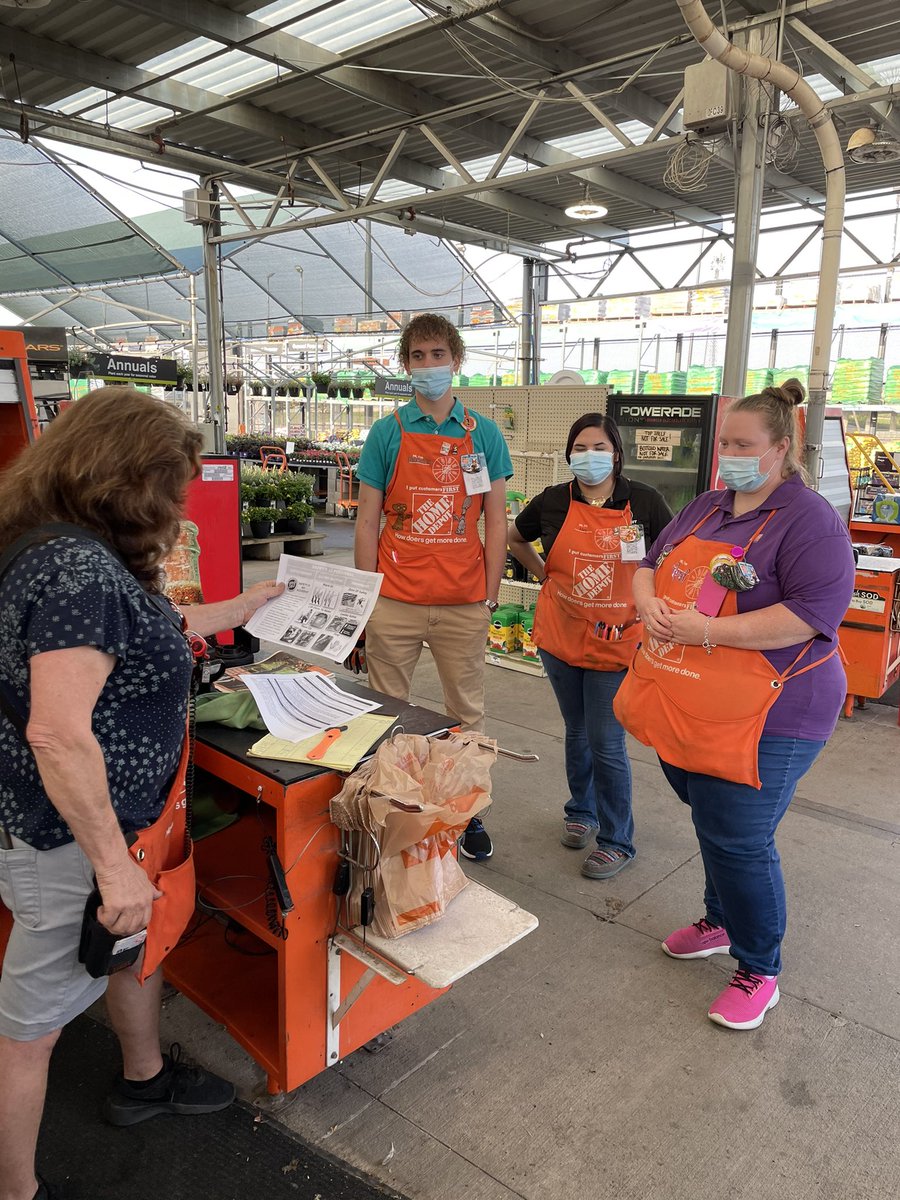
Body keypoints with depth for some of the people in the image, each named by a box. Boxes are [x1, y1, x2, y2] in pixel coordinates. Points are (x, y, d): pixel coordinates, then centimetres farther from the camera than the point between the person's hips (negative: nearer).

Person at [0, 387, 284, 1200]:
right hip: (70, 837, -10)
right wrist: (114, 864, -26)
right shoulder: (77, 568, -27)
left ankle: (145, 1079, 53)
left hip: (113, 819, 10)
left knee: (140, 940, 28)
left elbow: (136, 637, 21)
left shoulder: (84, 554, 5)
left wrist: (239, 609, 28)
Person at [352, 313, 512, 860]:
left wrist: (491, 596, 1)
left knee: (467, 713, 11)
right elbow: (367, 519, 4)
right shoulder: (388, 432, 3)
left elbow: (496, 522, 6)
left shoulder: (485, 434, 5)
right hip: (395, 601, 0)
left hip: (464, 603, 1)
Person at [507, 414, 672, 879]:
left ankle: (617, 841, 17)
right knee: (577, 732, 18)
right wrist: (545, 575, 9)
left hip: (617, 642, -3)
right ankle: (581, 812, 40)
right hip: (560, 636, 3)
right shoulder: (553, 501, -2)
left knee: (606, 744, -1)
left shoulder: (644, 502, -7)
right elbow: (515, 538, 17)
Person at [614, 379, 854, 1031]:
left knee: (737, 840, -1)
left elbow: (817, 612, -23)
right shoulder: (706, 507, 12)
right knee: (714, 823, 22)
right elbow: (651, 565, 18)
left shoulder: (809, 518, -13)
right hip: (689, 705, 7)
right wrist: (649, 603, -6)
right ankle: (721, 921, 44)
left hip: (762, 714, -7)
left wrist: (708, 630, -24)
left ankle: (759, 971, 21)